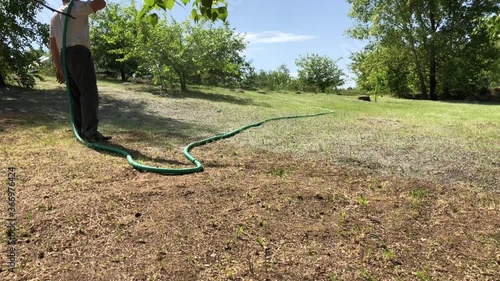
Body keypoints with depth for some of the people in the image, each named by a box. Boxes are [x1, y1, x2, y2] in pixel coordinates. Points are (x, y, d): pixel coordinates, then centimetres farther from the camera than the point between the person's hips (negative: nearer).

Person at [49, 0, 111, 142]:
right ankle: (90, 132, -22)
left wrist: (58, 68, 19)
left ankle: (81, 131, 2)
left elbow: (53, 44, 20)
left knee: (76, 95, 6)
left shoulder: (55, 15, 25)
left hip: (65, 57, 8)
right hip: (79, 54, -8)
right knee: (89, 93, -14)